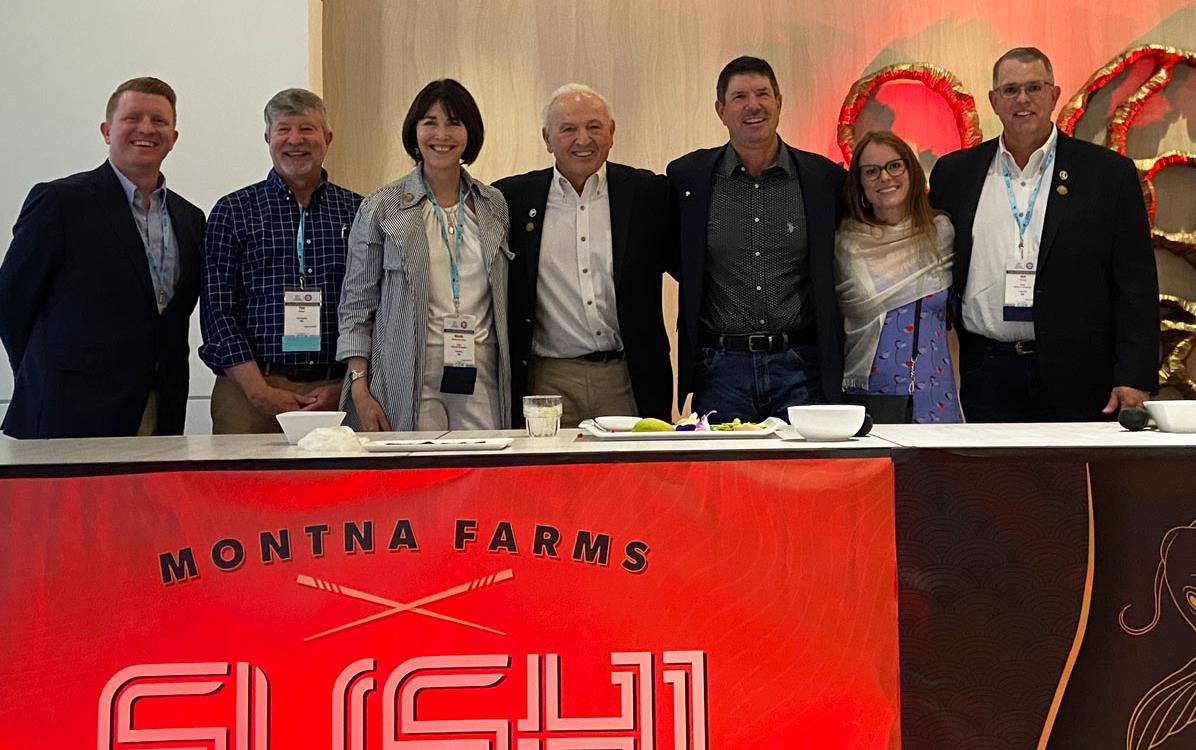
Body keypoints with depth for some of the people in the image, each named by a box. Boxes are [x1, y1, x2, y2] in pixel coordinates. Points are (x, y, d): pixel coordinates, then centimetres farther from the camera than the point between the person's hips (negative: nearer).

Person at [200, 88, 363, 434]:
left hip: (339, 391, 1)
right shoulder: (232, 211, 7)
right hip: (249, 394, -1)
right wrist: (260, 391, -9)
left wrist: (345, 386, -5)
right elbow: (217, 311, 0)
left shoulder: (357, 212, 9)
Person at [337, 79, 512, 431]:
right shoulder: (381, 209, 2)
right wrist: (360, 391, -6)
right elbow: (356, 307, 2)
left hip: (481, 379, 3)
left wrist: (515, 380, 8)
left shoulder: (494, 205, 11)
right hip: (409, 385, -2)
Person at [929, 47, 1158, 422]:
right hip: (987, 378, 2)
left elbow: (1136, 285, 0)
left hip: (1078, 377, -1)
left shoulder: (1109, 173, 3)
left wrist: (1134, 378, -8)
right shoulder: (955, 173, 9)